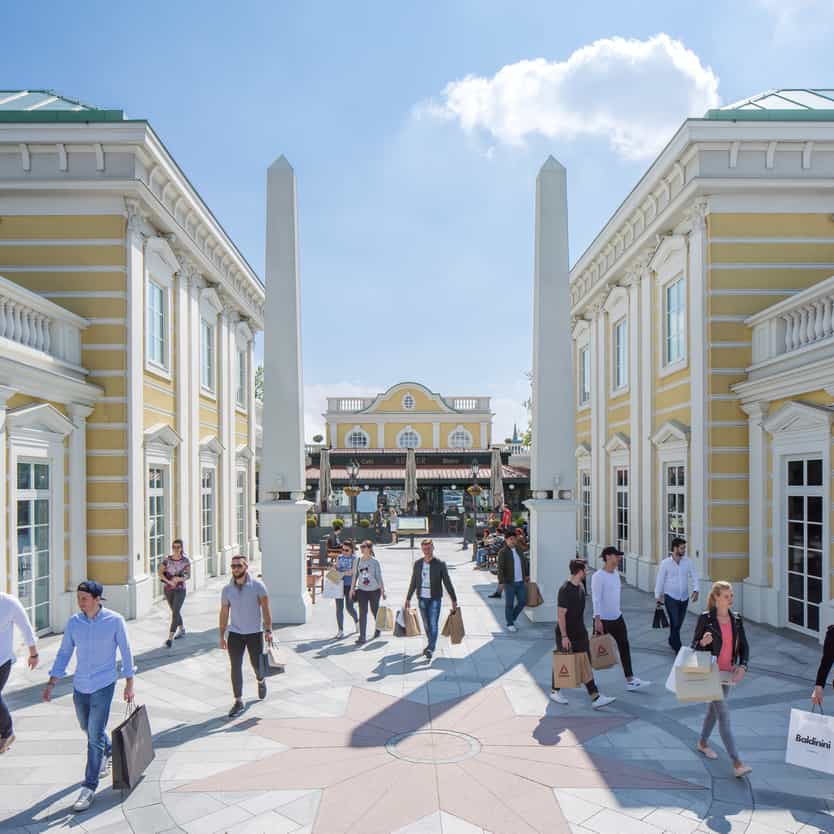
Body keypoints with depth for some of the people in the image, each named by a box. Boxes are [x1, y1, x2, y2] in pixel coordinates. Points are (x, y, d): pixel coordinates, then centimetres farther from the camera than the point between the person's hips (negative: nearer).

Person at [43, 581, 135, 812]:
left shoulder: (114, 620, -12)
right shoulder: (74, 622, -4)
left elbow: (125, 652, -4)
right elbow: (64, 653, 6)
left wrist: (129, 683, -2)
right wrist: (51, 683, 1)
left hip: (103, 685, -5)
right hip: (80, 686, 5)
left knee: (95, 736, -7)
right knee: (87, 728, 23)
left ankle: (90, 787, 4)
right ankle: (108, 751, 51)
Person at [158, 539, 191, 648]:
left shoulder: (186, 560, -7)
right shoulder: (167, 559, -6)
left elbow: (188, 575, -3)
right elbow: (160, 573, -9)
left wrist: (180, 578, -23)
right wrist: (169, 581, -24)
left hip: (180, 590, -3)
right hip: (168, 589, 3)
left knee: (175, 612, -14)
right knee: (175, 611, 19)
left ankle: (170, 637, -15)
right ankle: (182, 630, 42)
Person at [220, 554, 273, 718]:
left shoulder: (257, 586, -7)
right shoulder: (227, 589, 1)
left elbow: (266, 608, -7)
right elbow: (224, 613, 8)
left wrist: (268, 630, -14)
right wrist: (222, 636, 8)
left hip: (255, 632, -2)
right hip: (235, 633, 2)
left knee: (256, 664, 8)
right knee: (235, 667, -3)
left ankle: (261, 681, 42)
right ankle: (238, 702, 7)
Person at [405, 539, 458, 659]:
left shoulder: (440, 564, -8)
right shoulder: (417, 564, 2)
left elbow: (447, 583, -4)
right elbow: (413, 583, 11)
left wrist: (454, 600, -4)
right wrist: (408, 599, 13)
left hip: (435, 599, -3)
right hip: (422, 599, 3)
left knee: (433, 624, -9)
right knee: (426, 624, 13)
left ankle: (430, 649, -5)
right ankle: (431, 644, 31)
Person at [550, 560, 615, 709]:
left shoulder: (581, 586, 5)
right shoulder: (565, 590, -22)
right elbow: (560, 614, -21)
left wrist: (582, 629, 20)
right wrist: (564, 636, -21)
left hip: (580, 633, 8)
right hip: (566, 635, -8)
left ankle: (596, 698, 8)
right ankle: (555, 692, 26)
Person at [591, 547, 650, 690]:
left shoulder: (616, 574, 8)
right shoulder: (598, 576, -18)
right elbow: (596, 599, -22)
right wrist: (597, 619, -26)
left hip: (617, 618, 8)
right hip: (603, 620, -8)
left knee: (624, 647, 5)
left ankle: (630, 680, 10)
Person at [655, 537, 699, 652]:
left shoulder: (688, 561, -3)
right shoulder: (665, 563, -10)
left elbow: (694, 576, 0)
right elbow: (660, 580, -3)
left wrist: (695, 590, -16)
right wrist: (658, 597, 0)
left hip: (684, 598, 4)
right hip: (671, 598, -3)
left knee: (679, 623, 16)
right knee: (675, 623, -9)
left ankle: (672, 641, 39)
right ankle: (678, 649, 0)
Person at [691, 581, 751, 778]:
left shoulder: (736, 619, 2)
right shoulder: (705, 618, -13)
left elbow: (744, 646, 5)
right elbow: (694, 646, -7)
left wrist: (742, 666, -12)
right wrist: (703, 642, -30)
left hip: (728, 673, 6)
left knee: (713, 709, 21)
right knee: (724, 715, -9)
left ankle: (702, 743, 42)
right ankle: (737, 763, -8)